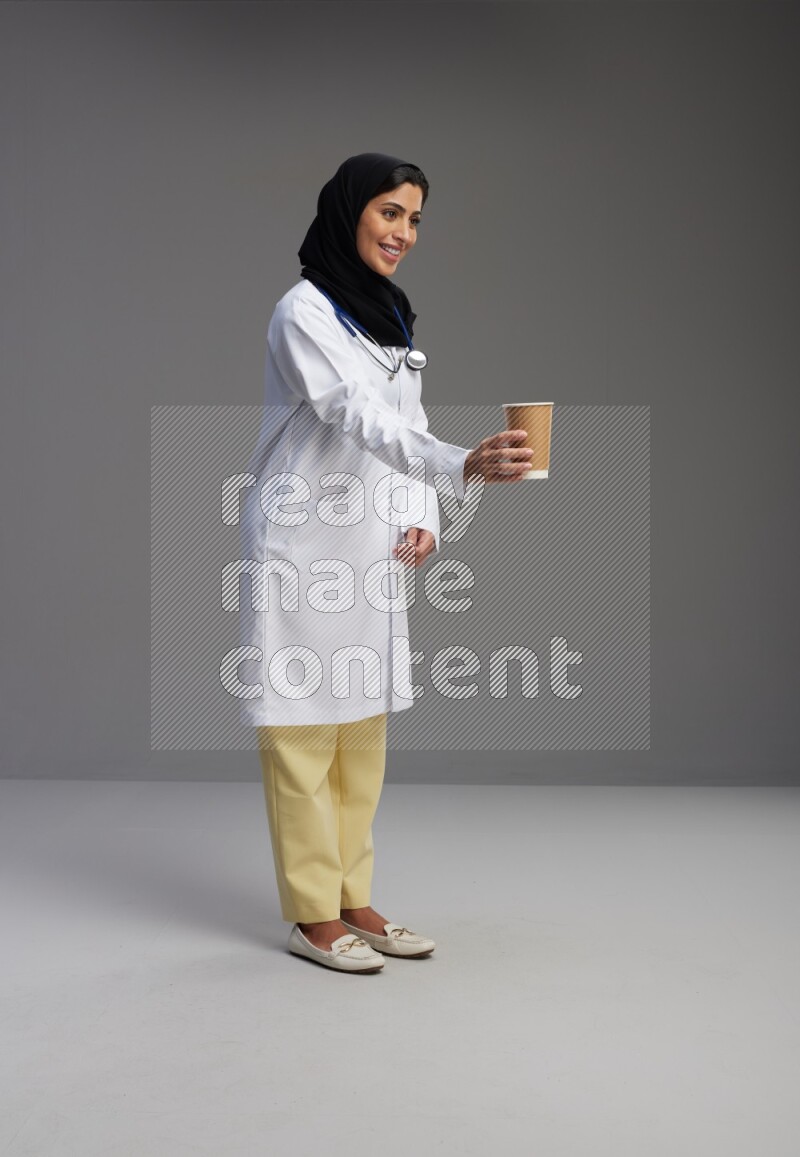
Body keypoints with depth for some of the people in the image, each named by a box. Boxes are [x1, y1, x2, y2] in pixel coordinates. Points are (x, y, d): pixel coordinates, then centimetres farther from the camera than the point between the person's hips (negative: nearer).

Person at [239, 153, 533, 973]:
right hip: (304, 551, -8)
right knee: (303, 735, -1)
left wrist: (425, 520, -2)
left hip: (374, 554, 8)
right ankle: (311, 915, 10)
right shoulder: (303, 311, -12)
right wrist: (466, 464, -42)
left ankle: (351, 900, 23)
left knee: (363, 737, 12)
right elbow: (358, 418, -27)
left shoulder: (391, 316, 13)